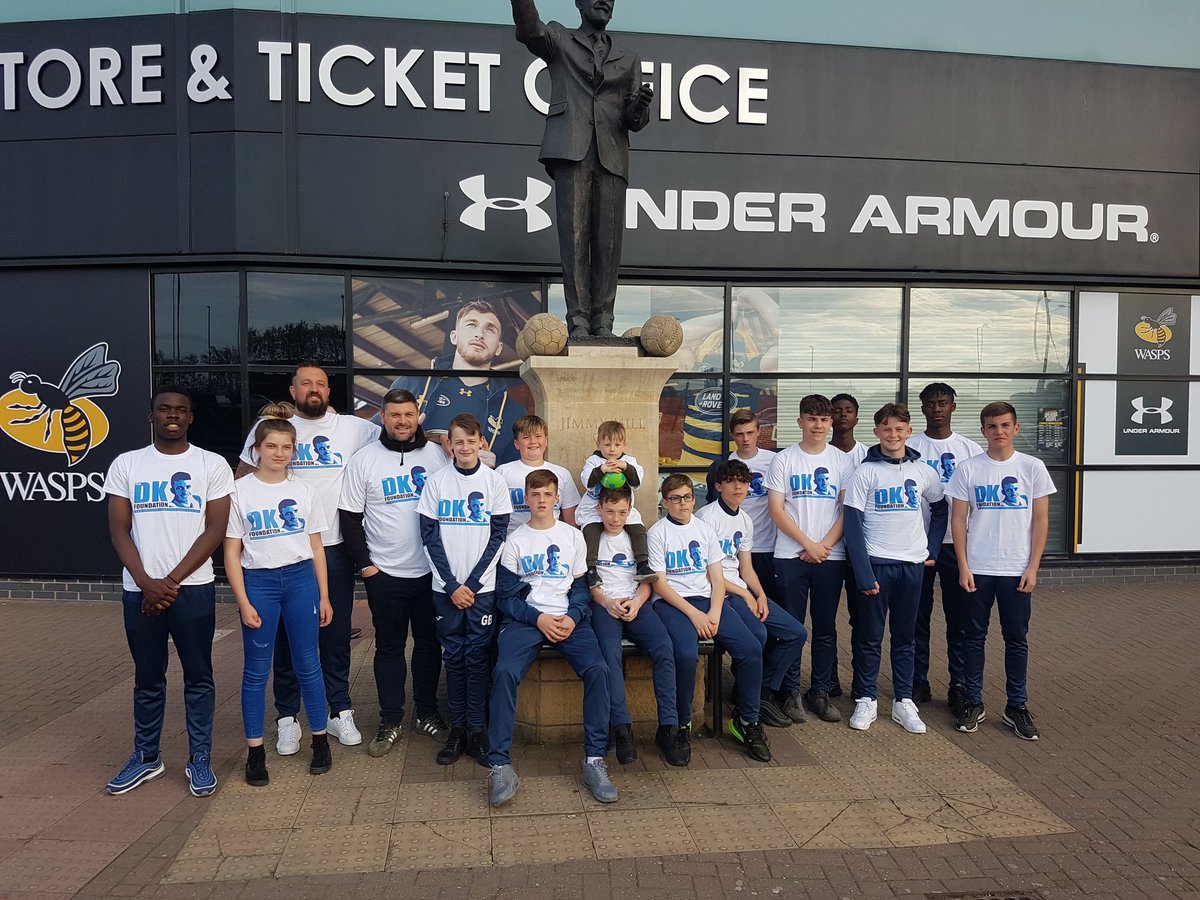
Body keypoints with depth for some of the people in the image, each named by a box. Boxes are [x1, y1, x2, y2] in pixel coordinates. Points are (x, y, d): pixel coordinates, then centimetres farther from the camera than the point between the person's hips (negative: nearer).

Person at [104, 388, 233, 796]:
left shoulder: (212, 465, 0)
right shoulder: (126, 464, 6)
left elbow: (215, 530, -4)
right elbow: (119, 529, 2)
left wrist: (171, 581, -10)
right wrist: (148, 583, -10)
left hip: (193, 588, -2)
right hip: (139, 590, 2)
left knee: (198, 677, 5)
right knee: (147, 678, 13)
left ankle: (200, 759, 17)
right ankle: (146, 757, 27)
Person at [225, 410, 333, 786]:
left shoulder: (304, 491, 5)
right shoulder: (239, 491, -3)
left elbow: (316, 547, 9)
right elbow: (231, 552, -2)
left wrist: (324, 596, 7)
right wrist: (243, 602, -8)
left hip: (301, 579, 2)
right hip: (258, 582, -2)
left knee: (308, 665, 7)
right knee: (256, 670, 7)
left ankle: (320, 740, 20)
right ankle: (255, 751, 18)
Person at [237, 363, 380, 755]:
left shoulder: (352, 428, 3)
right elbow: (243, 480, 10)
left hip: (335, 549, 1)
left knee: (337, 633, 10)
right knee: (288, 636, 8)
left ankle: (340, 711, 23)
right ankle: (287, 717, 21)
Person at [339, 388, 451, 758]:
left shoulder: (436, 454, 1)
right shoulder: (364, 459, -2)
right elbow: (350, 516, 1)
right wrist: (364, 563, -4)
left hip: (431, 570, 2)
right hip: (384, 574, -1)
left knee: (429, 643, 11)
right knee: (389, 647, 8)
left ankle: (427, 714, 27)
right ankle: (390, 722, 20)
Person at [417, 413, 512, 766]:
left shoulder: (495, 482, -1)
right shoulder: (436, 482, 1)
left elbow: (498, 536, -2)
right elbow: (430, 537, 0)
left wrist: (472, 583, -8)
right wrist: (452, 585, -7)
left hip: (483, 586, -1)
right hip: (446, 587, 1)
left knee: (477, 657, 2)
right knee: (454, 657, 7)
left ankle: (476, 730, 11)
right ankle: (457, 727, 16)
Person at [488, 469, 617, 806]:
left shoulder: (573, 536, 15)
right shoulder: (515, 541, 10)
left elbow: (580, 587, 12)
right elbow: (506, 595, 4)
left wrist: (573, 617, -8)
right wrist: (538, 618, -11)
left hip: (569, 617, 1)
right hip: (525, 617, -1)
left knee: (597, 669, -26)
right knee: (504, 671, -30)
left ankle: (595, 759, -16)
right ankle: (500, 765, -22)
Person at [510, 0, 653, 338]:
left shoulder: (629, 61, 25)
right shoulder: (559, 40, 19)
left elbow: (634, 121, 15)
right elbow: (529, 30, -4)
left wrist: (640, 106, -8)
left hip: (611, 156, 2)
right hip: (571, 150, -2)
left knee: (608, 241, -6)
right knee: (574, 235, -10)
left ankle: (603, 322, -5)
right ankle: (578, 320, -10)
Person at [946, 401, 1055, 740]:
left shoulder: (1032, 467, 0)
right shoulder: (968, 469, -1)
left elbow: (1041, 519, 1)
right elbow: (958, 519, 0)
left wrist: (1032, 567, -4)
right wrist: (963, 566, -5)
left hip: (1017, 570, 0)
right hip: (977, 569, 0)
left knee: (1017, 639, 9)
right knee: (974, 636, 8)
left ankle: (1017, 706, 22)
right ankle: (974, 703, 20)